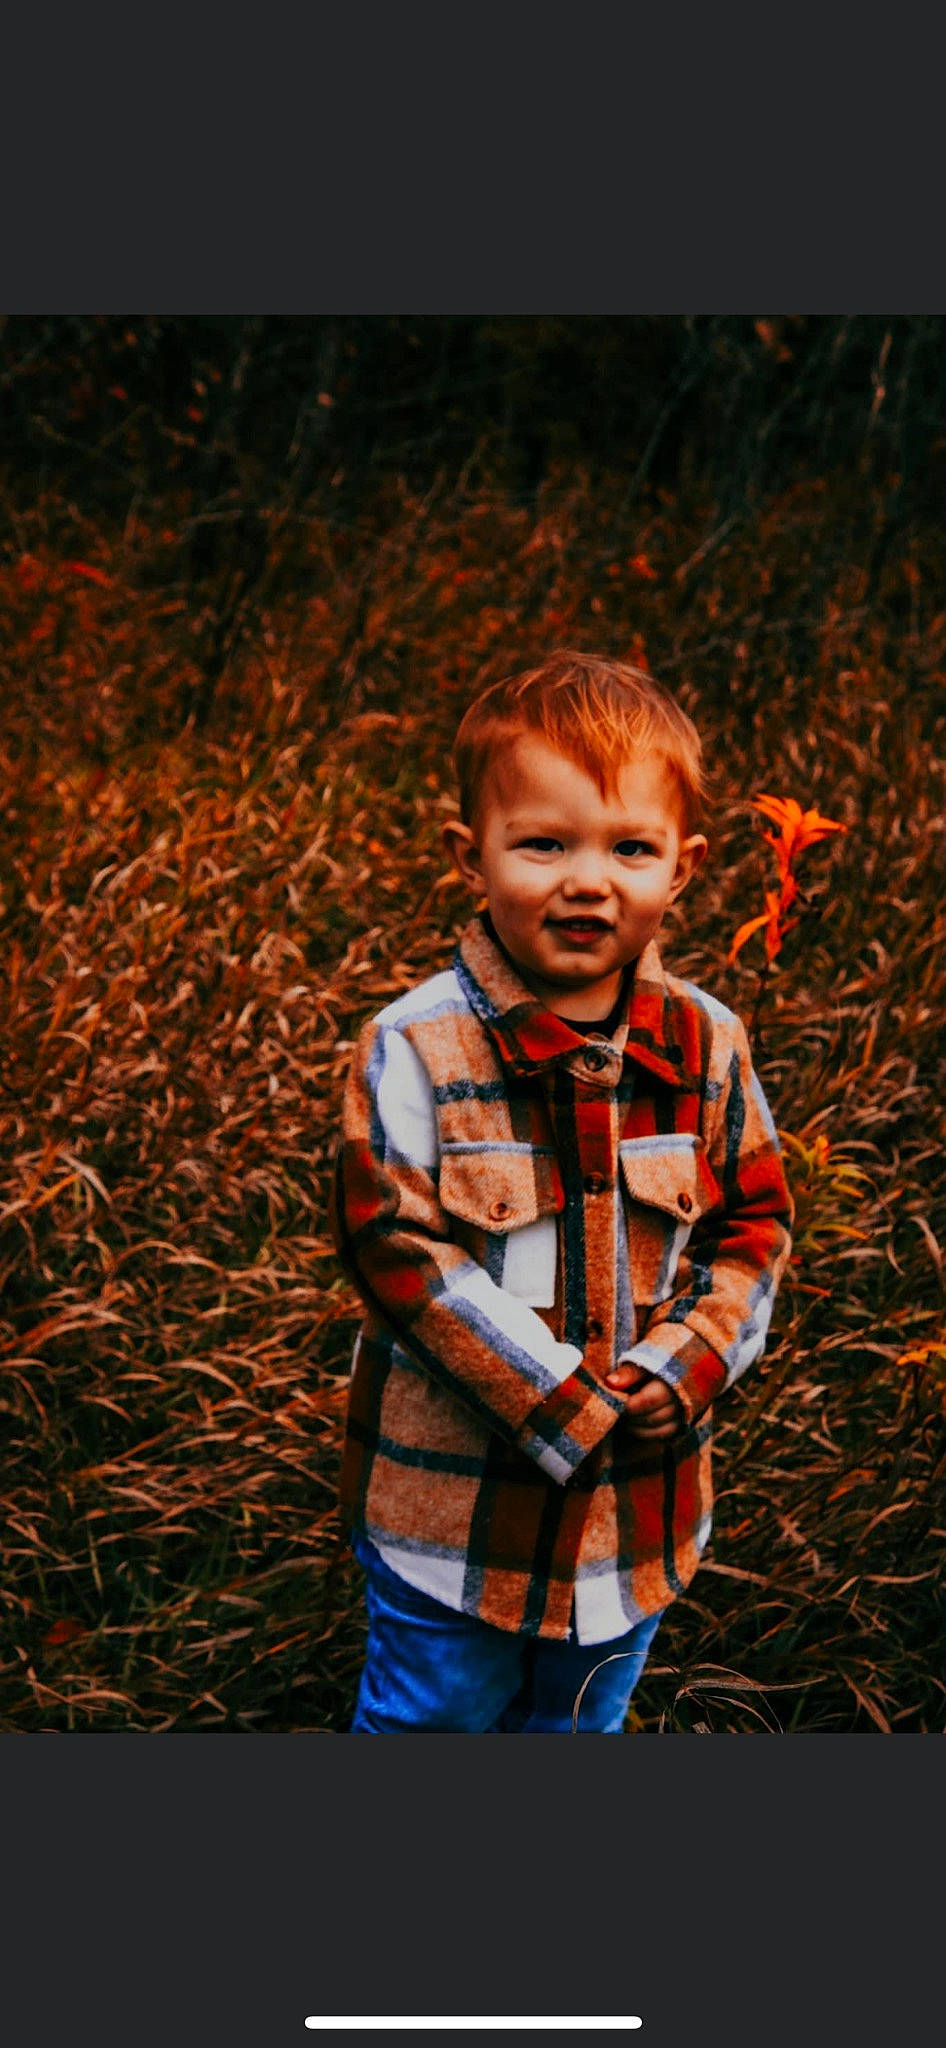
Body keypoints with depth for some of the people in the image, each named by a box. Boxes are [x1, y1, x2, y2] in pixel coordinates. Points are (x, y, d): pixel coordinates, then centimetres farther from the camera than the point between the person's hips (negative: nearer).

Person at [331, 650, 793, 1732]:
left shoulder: (706, 1044, -6)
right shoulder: (414, 1051, -18)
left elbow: (753, 1222, 2)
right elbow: (399, 1249, -19)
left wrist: (683, 1364, -15)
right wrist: (564, 1408, -21)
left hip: (637, 1499, 4)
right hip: (452, 1494, -3)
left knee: (585, 1719, 25)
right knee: (431, 1714, 17)